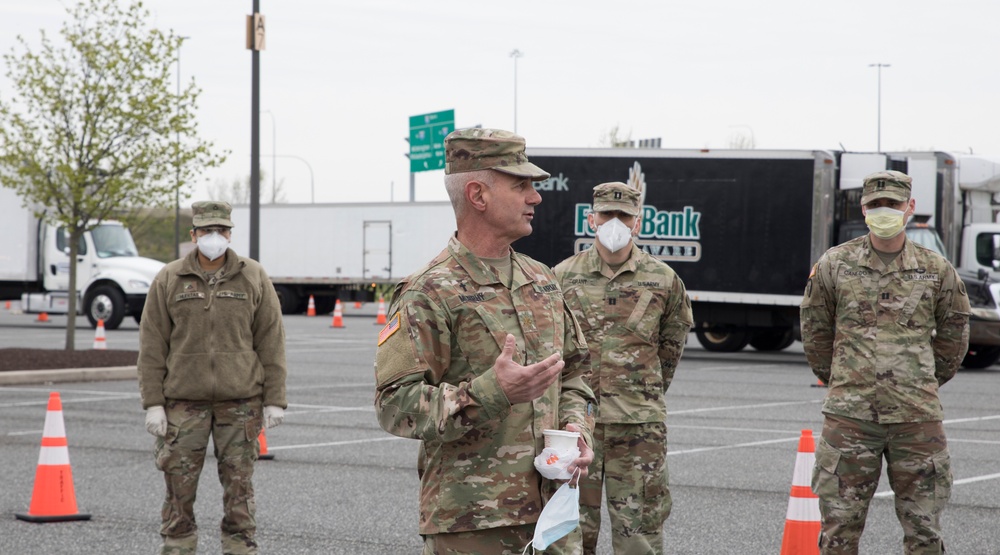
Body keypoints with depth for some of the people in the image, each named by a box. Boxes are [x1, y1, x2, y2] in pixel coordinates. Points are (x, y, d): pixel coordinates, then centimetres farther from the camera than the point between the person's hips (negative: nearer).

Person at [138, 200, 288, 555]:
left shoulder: (253, 279, 4)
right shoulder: (169, 280, 3)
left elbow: (271, 343, 4)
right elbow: (152, 347, 3)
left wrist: (274, 400, 0)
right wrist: (153, 403, -3)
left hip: (240, 400, 0)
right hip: (184, 400, 0)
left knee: (238, 483, 3)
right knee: (179, 483, 1)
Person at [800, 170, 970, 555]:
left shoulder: (936, 270, 4)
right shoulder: (834, 265, 3)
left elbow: (953, 332, 17)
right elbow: (814, 328, 14)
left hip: (917, 417, 1)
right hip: (849, 414, 0)